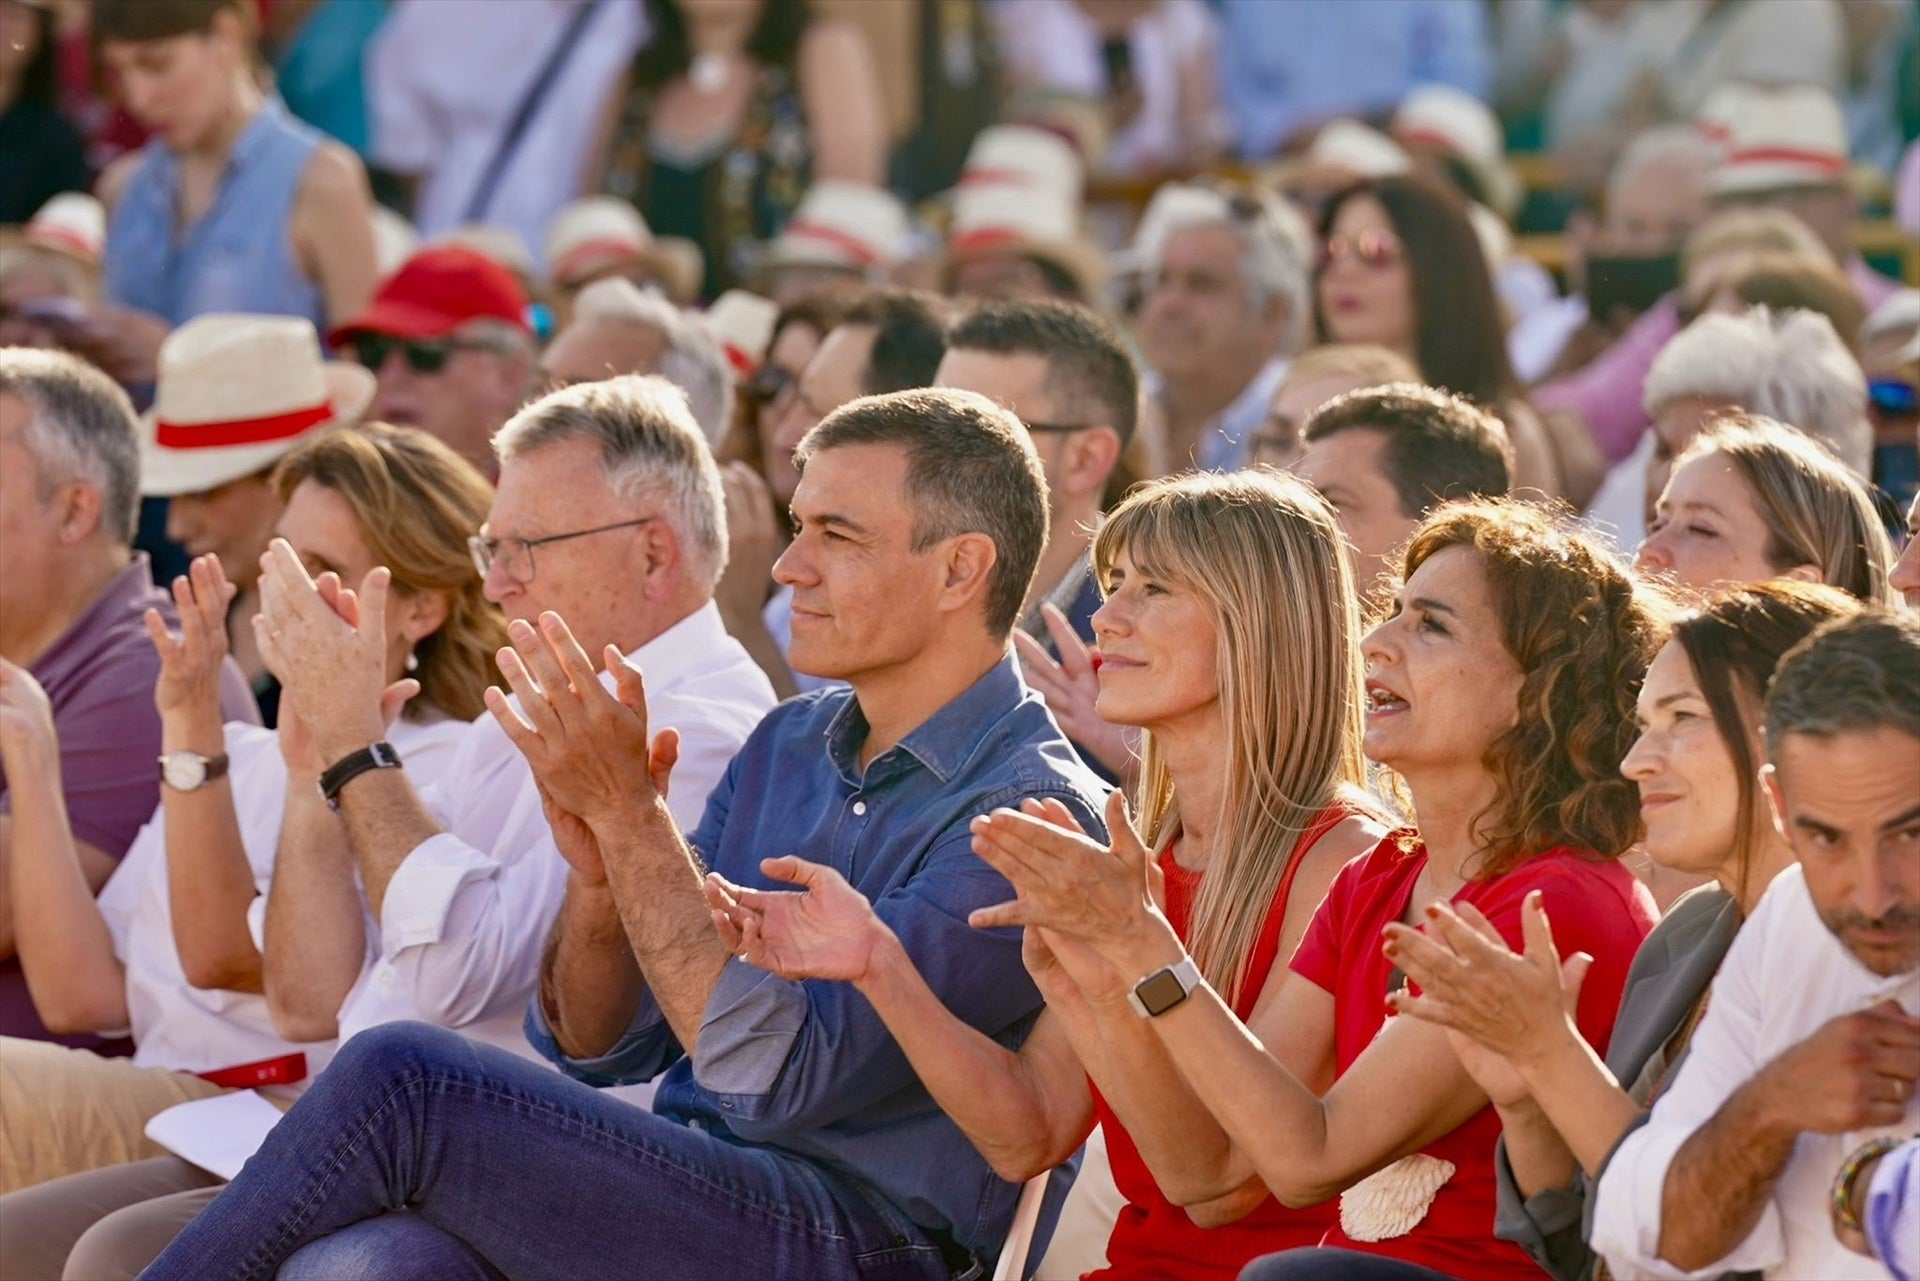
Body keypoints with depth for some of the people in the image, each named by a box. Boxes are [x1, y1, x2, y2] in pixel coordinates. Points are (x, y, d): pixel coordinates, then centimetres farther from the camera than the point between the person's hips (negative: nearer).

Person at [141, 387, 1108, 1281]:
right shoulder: (787, 747, 18)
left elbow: (782, 1073, -18)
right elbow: (594, 1048, 17)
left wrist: (629, 814, -16)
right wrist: (599, 871, -4)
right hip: (671, 1194, 7)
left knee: (400, 1080, -23)